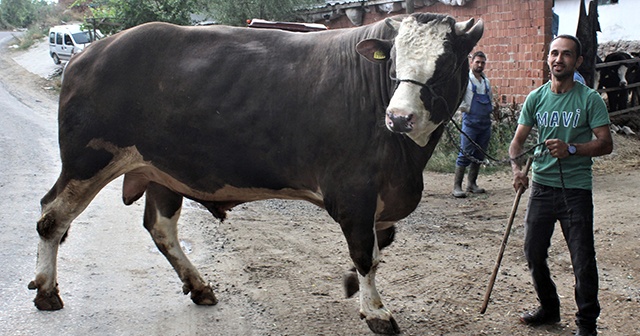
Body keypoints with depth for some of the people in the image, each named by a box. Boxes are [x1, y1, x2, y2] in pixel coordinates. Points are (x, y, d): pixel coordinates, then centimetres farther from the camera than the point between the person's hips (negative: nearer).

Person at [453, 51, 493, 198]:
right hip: (470, 122, -6)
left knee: (479, 155, 10)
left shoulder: (486, 81, 15)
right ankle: (457, 186, -6)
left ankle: (472, 184, 20)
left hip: (485, 122, 7)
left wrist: (490, 109, 10)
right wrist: (467, 109, -8)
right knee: (465, 154, -9)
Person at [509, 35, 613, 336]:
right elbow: (518, 140, 4)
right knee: (534, 254, 12)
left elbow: (605, 143, -7)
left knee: (583, 260, -1)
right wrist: (516, 168, -15)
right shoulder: (536, 98, 5)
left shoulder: (589, 99, -5)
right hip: (541, 186, 4)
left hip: (576, 189, -4)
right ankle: (549, 309, 34)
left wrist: (572, 149, -23)